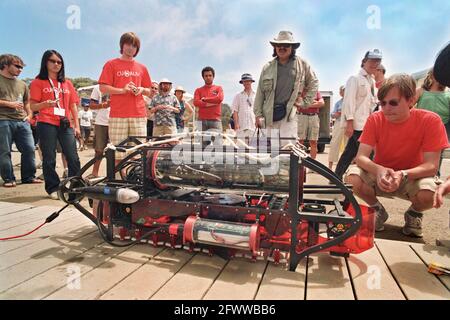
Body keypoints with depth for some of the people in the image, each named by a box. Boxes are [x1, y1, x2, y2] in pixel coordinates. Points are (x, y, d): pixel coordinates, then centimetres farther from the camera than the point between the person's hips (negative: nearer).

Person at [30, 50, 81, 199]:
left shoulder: (67, 83, 16)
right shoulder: (38, 82, 6)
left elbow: (73, 105, 16)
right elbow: (33, 107, 0)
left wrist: (77, 125, 8)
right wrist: (45, 104, -21)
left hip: (66, 125, 3)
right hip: (46, 125, -3)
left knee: (73, 158, -3)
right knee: (49, 159, 0)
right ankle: (53, 189, 10)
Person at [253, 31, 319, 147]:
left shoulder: (302, 65, 9)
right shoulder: (268, 67, 10)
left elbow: (314, 82, 20)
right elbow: (260, 93, 9)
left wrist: (305, 102, 9)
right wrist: (258, 114, 2)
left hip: (290, 113, -2)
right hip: (269, 115, 2)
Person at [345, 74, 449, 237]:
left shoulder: (430, 120, -16)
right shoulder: (375, 119, -13)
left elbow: (431, 166, -19)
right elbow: (361, 157, -18)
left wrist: (403, 174, -38)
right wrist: (379, 170, -39)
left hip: (412, 177, -1)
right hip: (380, 175, 1)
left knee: (429, 194, -34)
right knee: (352, 177, -28)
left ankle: (414, 214, 7)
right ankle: (378, 210, 4)